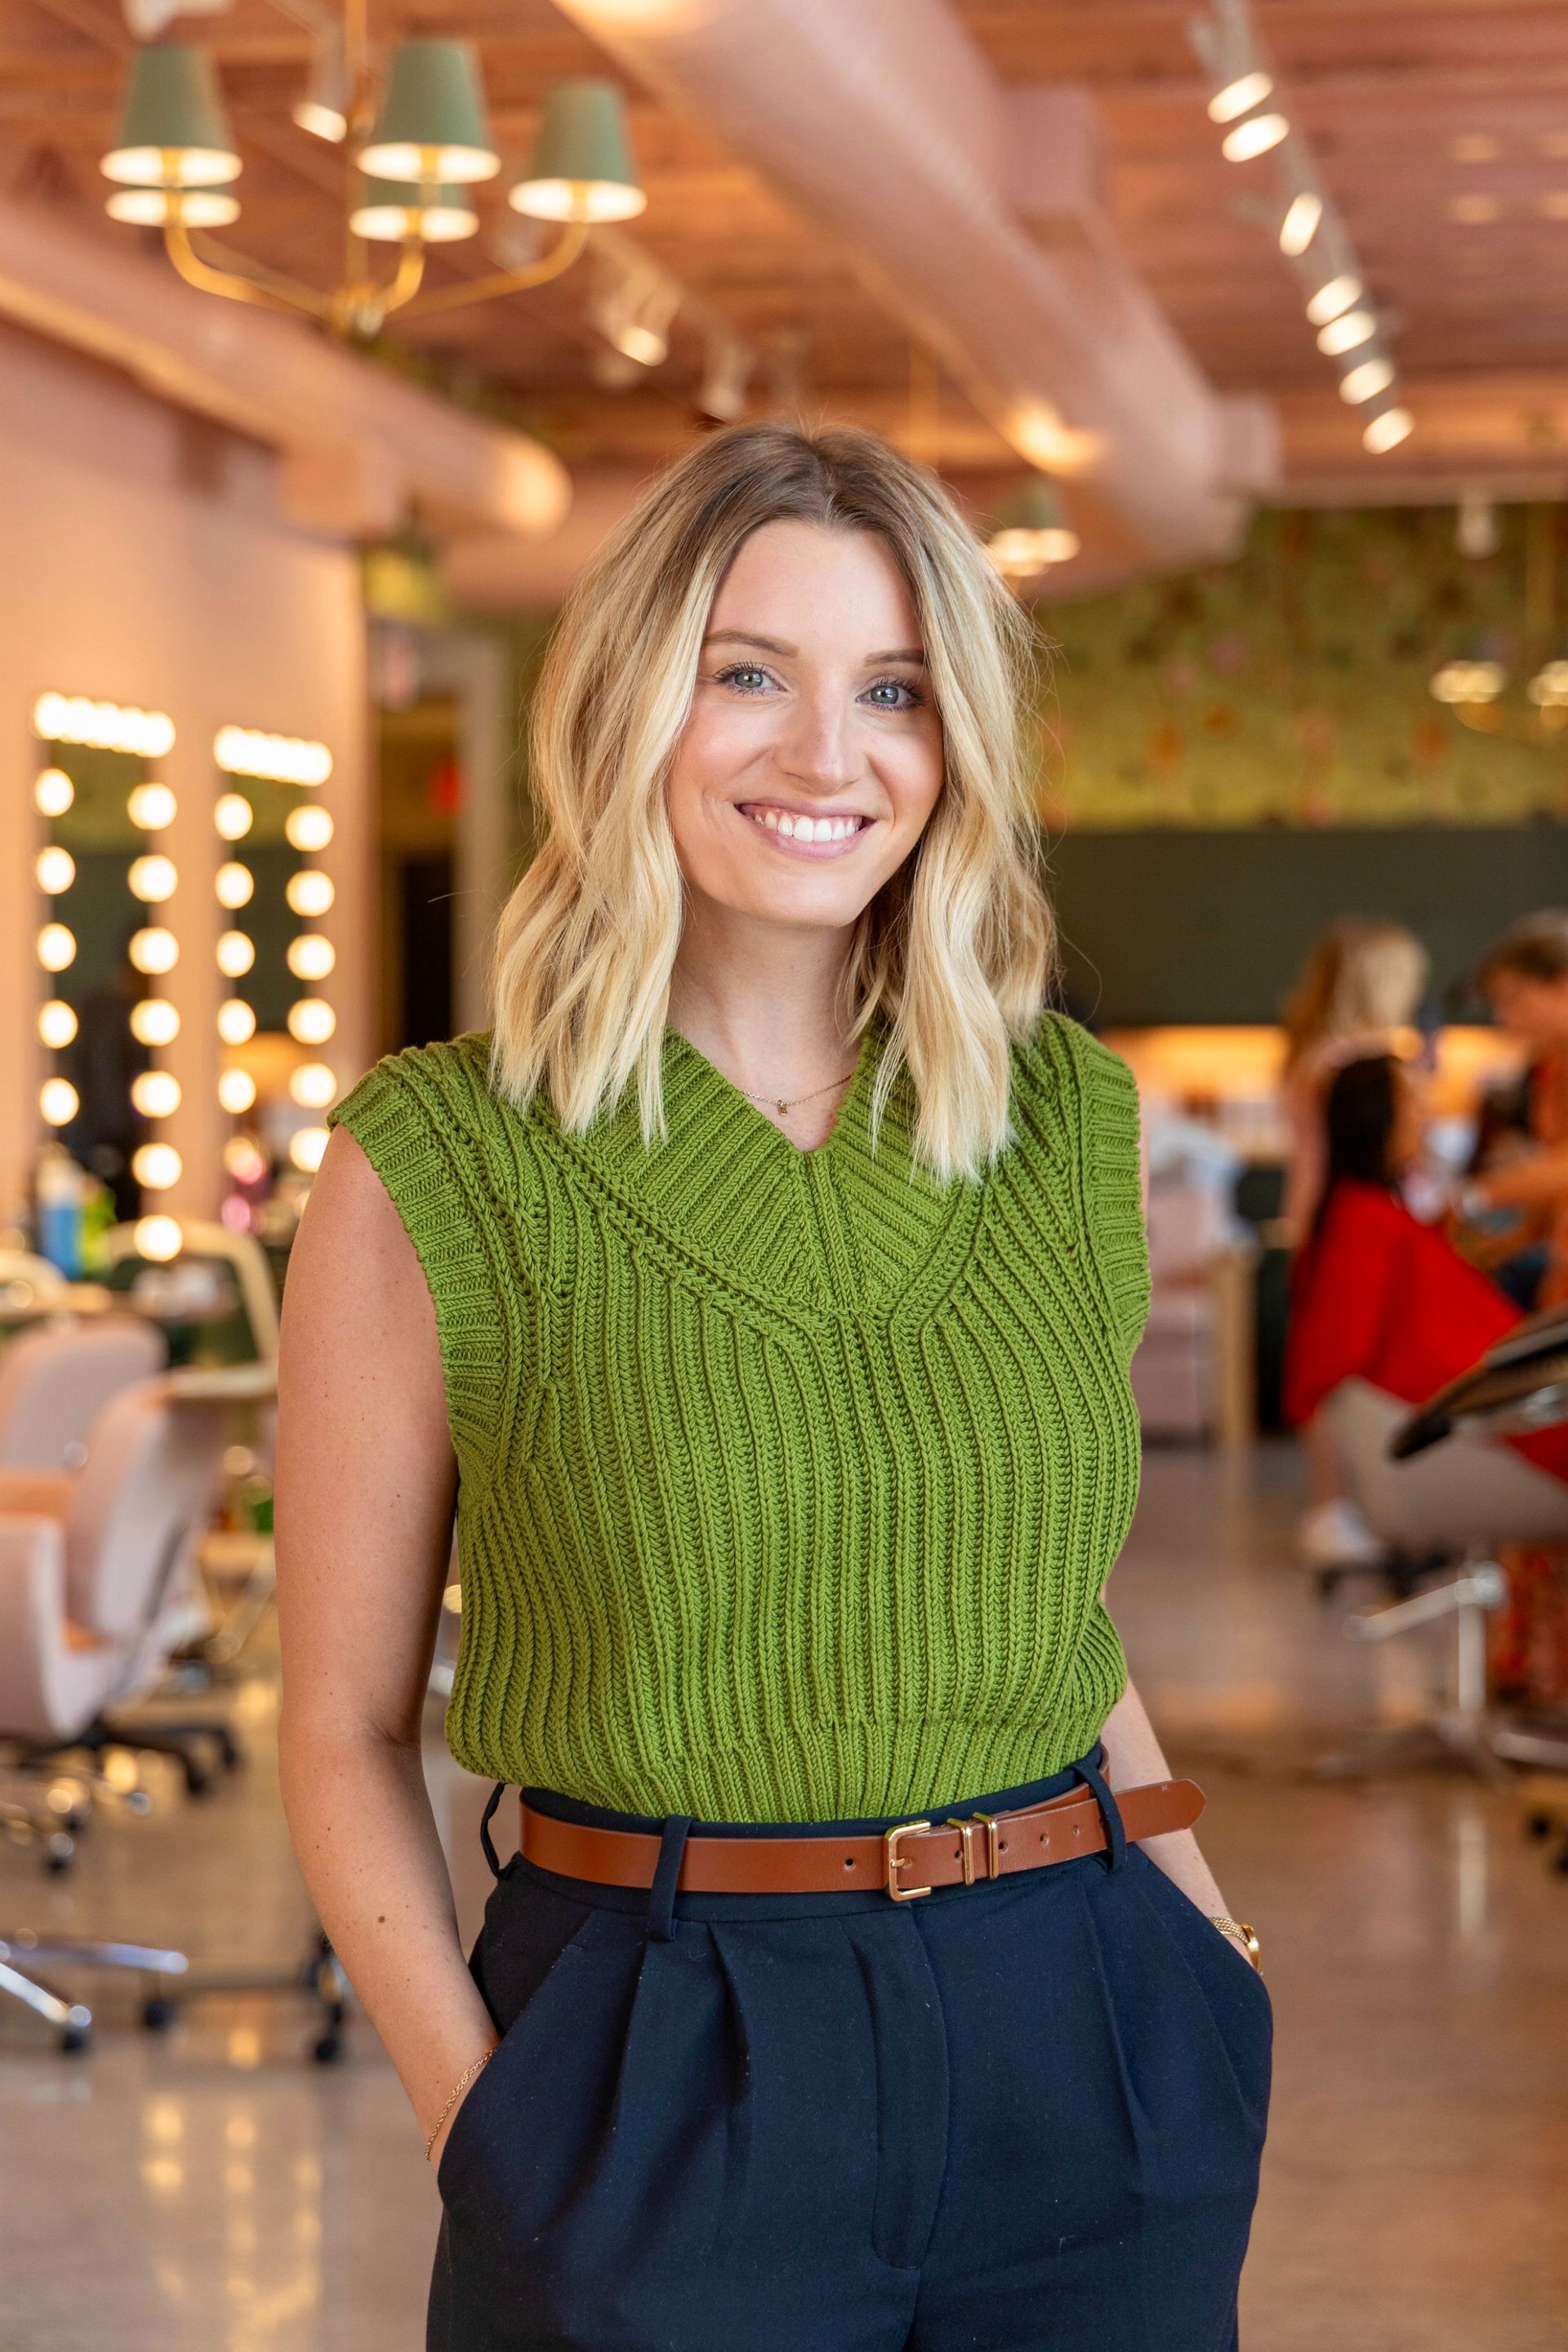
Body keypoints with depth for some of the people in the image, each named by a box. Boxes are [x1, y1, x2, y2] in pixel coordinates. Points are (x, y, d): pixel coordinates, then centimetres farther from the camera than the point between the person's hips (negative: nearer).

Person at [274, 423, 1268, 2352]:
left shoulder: (1064, 1121, 5)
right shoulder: (434, 1172, -7)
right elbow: (344, 1727, -4)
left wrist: (1207, 1946, 8)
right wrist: (485, 2125, -14)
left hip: (1082, 2054, 4)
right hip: (658, 2092, -3)